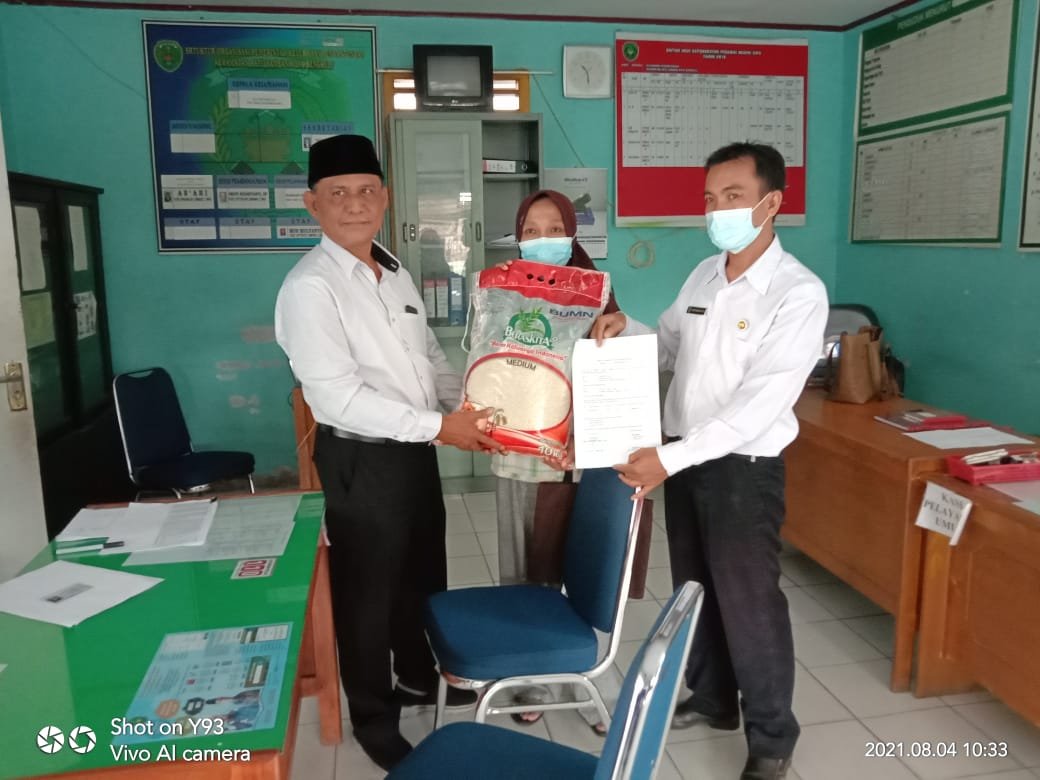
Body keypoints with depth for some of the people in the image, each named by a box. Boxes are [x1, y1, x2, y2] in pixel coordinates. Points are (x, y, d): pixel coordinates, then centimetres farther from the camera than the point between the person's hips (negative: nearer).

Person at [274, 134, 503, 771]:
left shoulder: (396, 273, 8)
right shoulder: (310, 288, -17)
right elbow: (339, 395, -25)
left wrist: (468, 406, -1)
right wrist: (439, 425, -24)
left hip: (417, 448, 8)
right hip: (362, 459, -7)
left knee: (423, 574, 23)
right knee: (368, 589, 10)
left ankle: (418, 676, 47)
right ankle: (374, 718, 33)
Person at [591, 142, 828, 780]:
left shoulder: (799, 293, -18)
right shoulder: (704, 276, 5)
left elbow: (759, 404, -25)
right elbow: (668, 346, 18)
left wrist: (668, 459, -30)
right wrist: (626, 327, -4)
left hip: (743, 467, -7)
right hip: (683, 457, 7)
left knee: (748, 601, 5)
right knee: (694, 588, 19)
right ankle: (712, 698, 41)